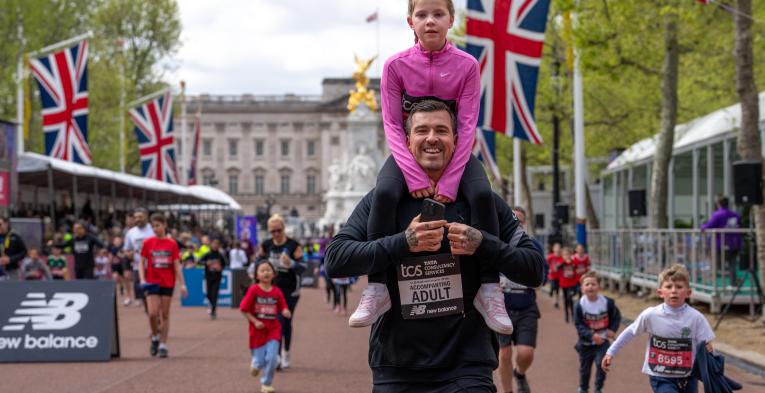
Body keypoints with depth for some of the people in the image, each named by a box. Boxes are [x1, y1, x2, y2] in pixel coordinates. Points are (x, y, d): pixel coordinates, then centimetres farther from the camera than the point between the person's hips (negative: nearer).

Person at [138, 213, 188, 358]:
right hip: (152, 283, -1)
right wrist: (142, 279, -10)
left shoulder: (172, 244, 2)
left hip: (168, 283, 1)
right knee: (152, 313, -14)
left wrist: (182, 284, -3)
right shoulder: (147, 243, 1)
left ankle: (163, 345, 10)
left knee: (165, 315, 3)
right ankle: (155, 337, 11)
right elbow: (142, 263, 4)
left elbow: (177, 265, 3)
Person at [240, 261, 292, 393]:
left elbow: (283, 309, 5)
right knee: (260, 361, 1)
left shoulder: (277, 291, -1)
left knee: (271, 358, -8)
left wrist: (286, 312, -18)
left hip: (273, 329, 2)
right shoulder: (254, 290, -9)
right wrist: (255, 321, -13)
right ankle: (255, 363, 40)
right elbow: (244, 309, -7)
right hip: (258, 330, -2)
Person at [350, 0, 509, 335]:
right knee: (383, 194, -31)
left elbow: (467, 126, -13)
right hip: (409, 152, 0)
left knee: (482, 195, -30)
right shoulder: (396, 65, -8)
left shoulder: (466, 65, -8)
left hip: (454, 152, 0)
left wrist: (450, 181, -24)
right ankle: (377, 289, -27)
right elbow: (392, 126, -10)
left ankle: (488, 289, -23)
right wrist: (414, 176, -24)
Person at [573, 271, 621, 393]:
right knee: (584, 366, 16)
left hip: (602, 341, 0)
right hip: (586, 342, 0)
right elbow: (579, 325, -16)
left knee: (602, 364, -14)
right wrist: (591, 335, -30)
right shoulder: (579, 305, -16)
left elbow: (616, 317, 2)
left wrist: (612, 330, -14)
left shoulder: (607, 302, -12)